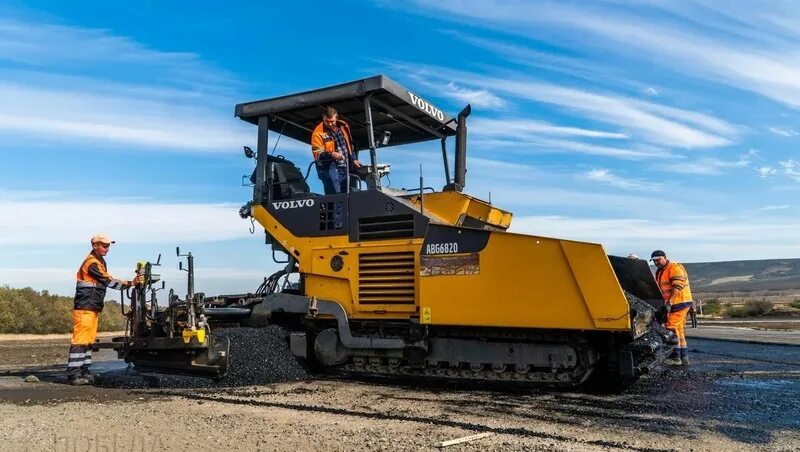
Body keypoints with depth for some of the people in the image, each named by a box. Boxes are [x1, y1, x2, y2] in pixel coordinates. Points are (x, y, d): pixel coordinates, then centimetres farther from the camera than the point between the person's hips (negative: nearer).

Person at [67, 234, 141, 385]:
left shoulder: (99, 261, 18)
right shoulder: (92, 262, -15)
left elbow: (107, 281, 15)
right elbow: (109, 281, -18)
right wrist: (130, 283, -18)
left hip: (93, 308, 10)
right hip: (85, 308, -10)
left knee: (89, 339, 13)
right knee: (80, 339, -10)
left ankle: (83, 371, 19)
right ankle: (73, 374, -9)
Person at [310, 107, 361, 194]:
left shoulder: (343, 126, 9)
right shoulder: (318, 132, -9)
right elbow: (317, 154, -15)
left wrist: (353, 160, 19)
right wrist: (332, 154, -29)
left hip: (347, 169, 6)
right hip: (331, 170, -6)